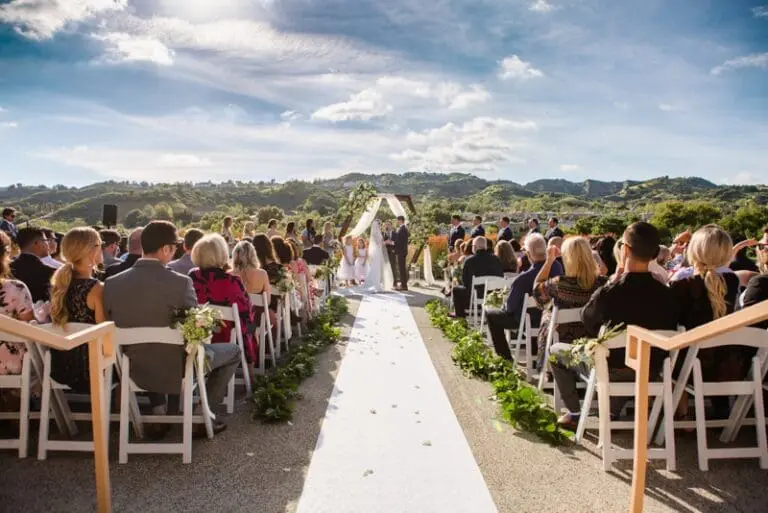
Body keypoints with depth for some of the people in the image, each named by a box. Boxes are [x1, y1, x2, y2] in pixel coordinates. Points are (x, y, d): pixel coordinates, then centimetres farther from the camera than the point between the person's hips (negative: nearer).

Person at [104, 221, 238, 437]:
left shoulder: (112, 283, -10)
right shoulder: (180, 282, -24)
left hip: (136, 373, 5)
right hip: (178, 370, -5)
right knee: (233, 351, 19)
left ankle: (158, 415, 33)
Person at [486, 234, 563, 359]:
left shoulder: (523, 279, -32)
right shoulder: (558, 267, -14)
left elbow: (510, 307, -18)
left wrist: (505, 305, 4)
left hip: (529, 320, -6)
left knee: (491, 314, 14)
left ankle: (505, 357, 19)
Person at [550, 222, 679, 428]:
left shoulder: (607, 293, -26)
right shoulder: (667, 295, -15)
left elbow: (587, 321, -5)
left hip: (610, 370, -4)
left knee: (556, 350, 19)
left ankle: (575, 414, 23)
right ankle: (614, 411, 43)